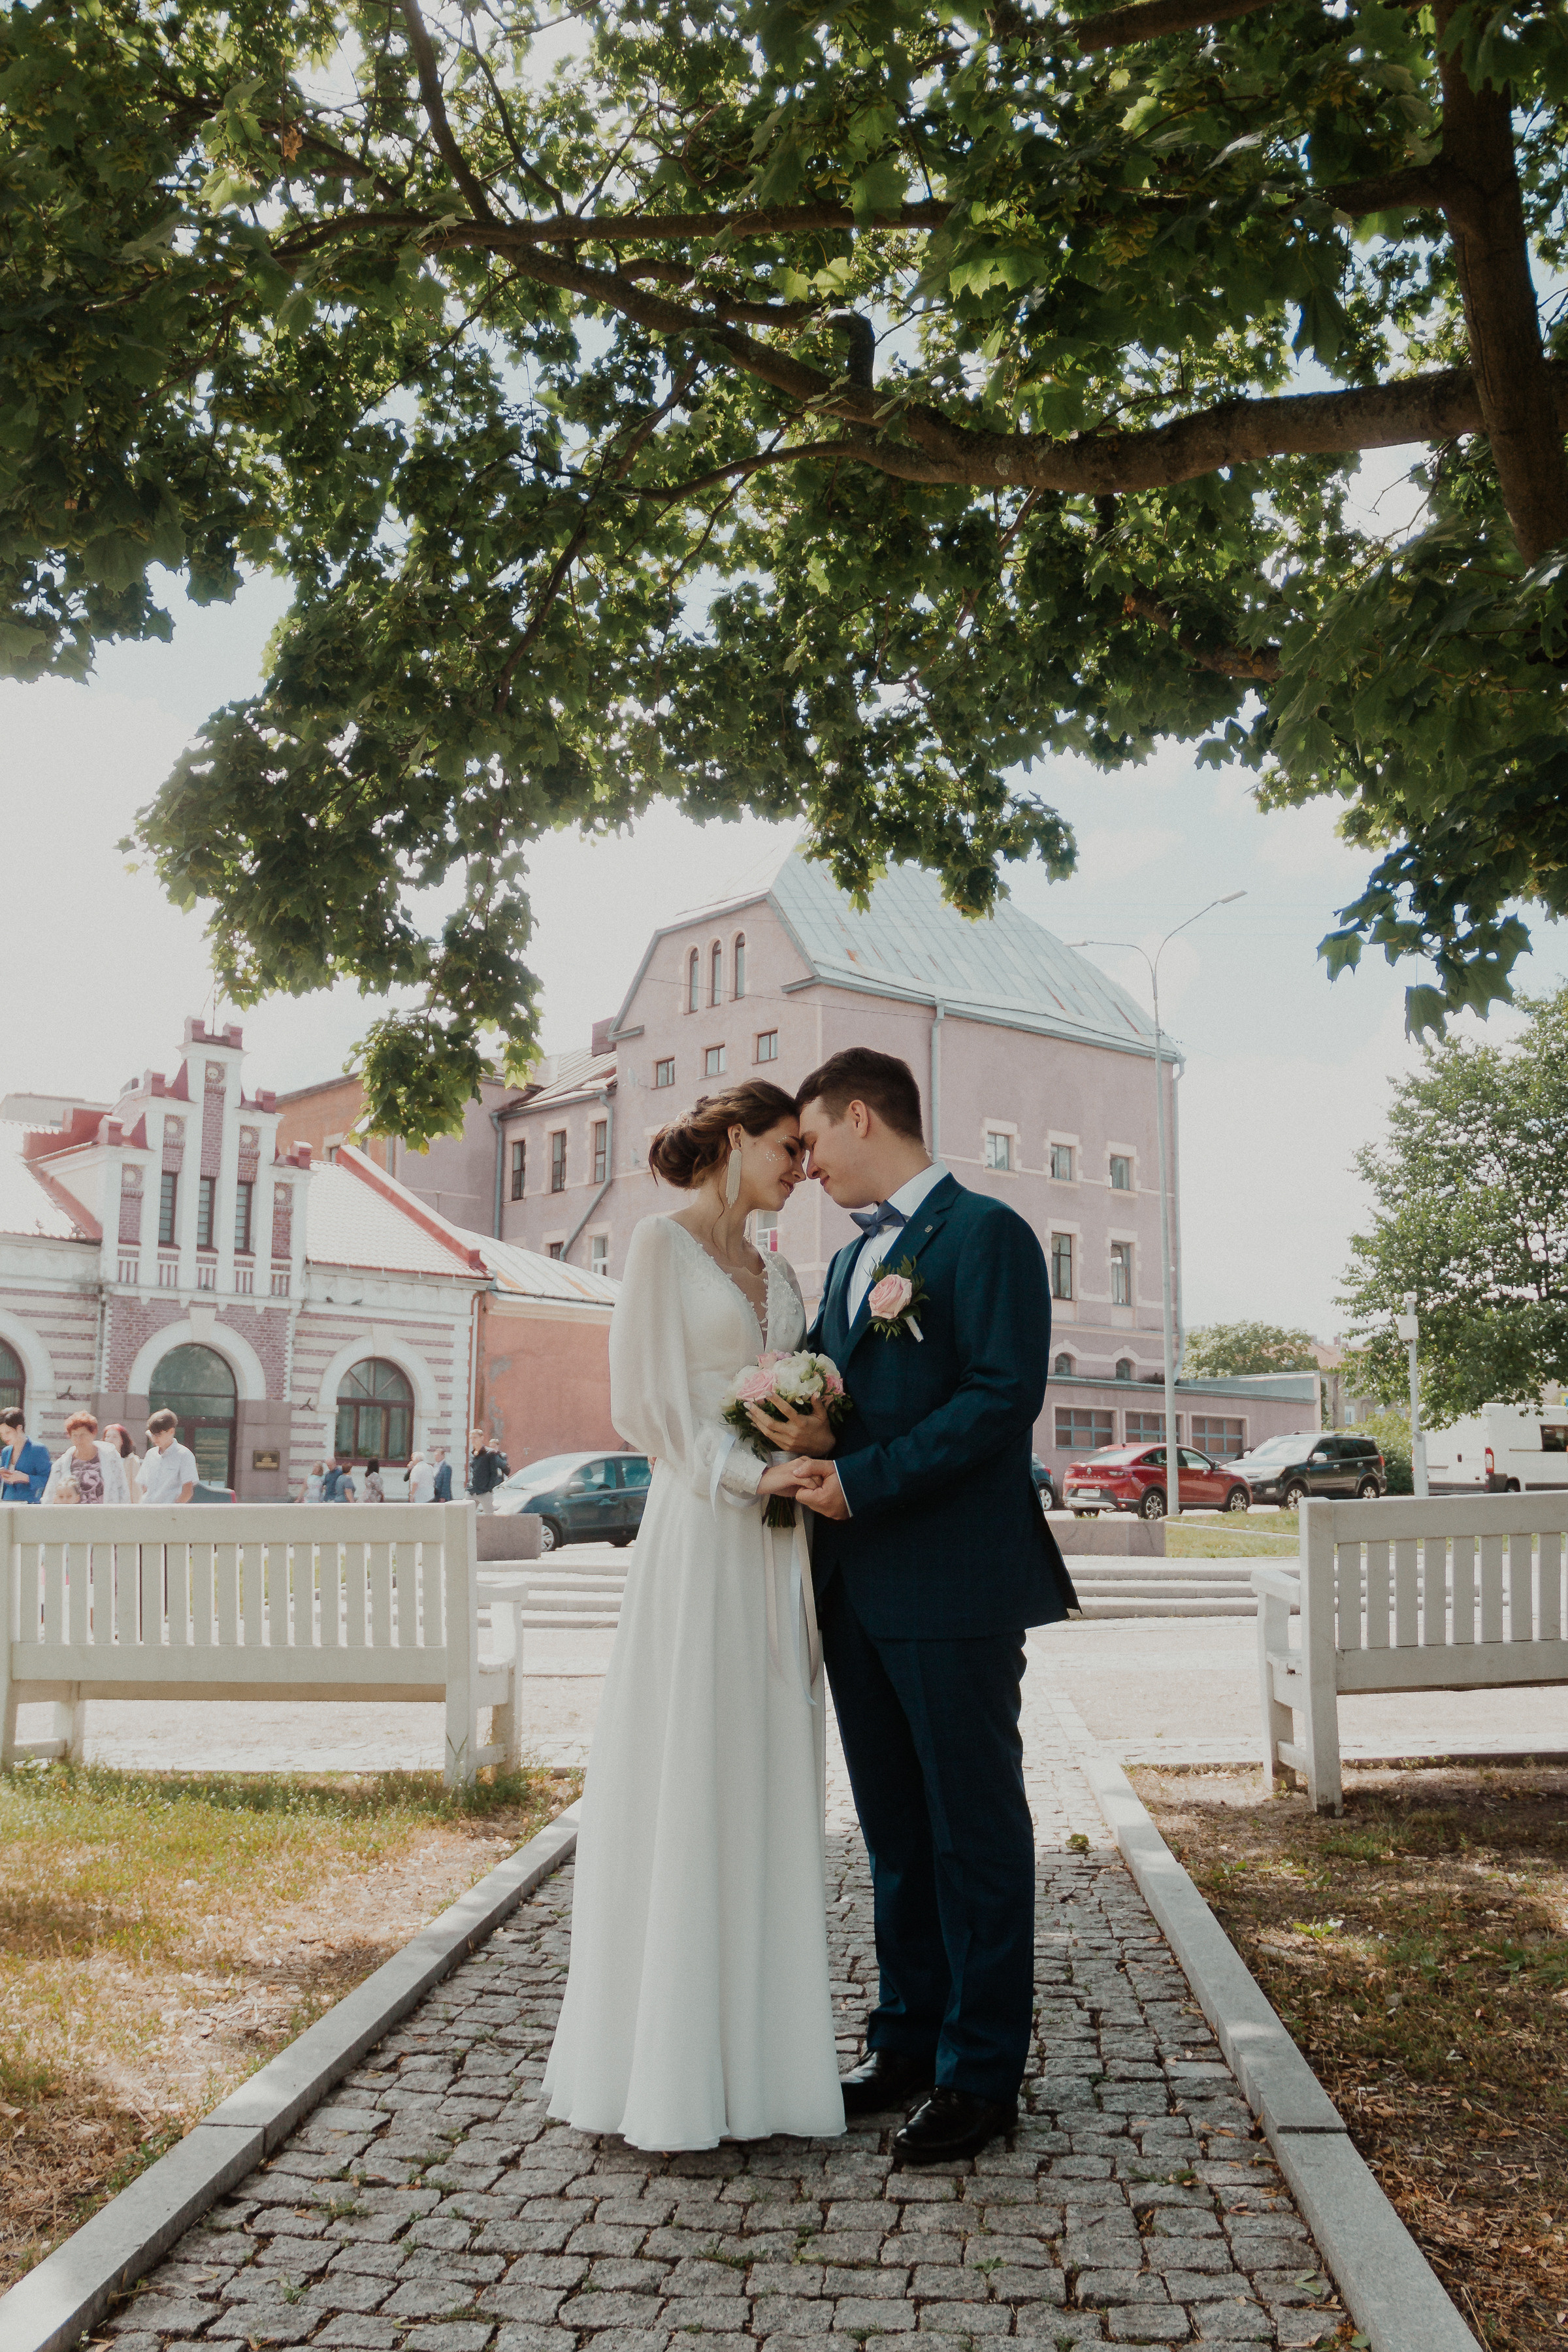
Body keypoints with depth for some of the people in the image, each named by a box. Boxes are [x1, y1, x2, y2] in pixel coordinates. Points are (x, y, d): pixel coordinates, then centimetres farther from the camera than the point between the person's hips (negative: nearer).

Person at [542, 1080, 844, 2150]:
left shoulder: (778, 1274, 17)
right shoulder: (665, 1242, -2)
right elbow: (646, 1400, -9)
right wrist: (748, 1475, -16)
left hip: (776, 1542, 7)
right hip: (699, 1535, -7)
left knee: (769, 1789, 8)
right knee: (685, 1786, -3)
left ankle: (756, 2049, 17)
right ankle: (670, 2068, 7)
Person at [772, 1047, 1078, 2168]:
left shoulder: (985, 1233, -9)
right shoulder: (852, 1256, 19)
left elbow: (1005, 1394, -18)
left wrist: (863, 1480, -19)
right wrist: (806, 1429, -3)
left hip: (955, 1586, -8)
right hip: (858, 1583, 9)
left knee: (974, 1829, 3)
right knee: (895, 1827, 16)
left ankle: (982, 2073, 14)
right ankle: (909, 2036, 28)